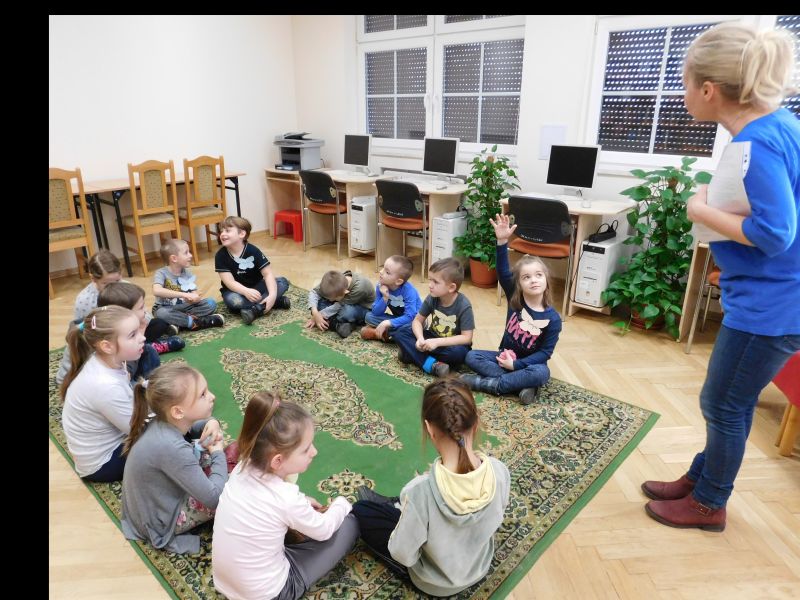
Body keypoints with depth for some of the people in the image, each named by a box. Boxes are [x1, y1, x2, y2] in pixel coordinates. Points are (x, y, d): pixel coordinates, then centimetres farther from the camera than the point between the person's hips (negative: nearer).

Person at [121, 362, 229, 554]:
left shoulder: (163, 422, -13)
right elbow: (214, 498, -32)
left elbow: (191, 428, 12)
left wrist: (211, 423, -12)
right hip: (160, 524, -8)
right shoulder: (172, 448, -36)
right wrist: (218, 453, -18)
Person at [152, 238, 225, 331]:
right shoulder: (161, 273, -12)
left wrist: (195, 298, -32)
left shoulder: (188, 274, 2)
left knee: (211, 303, -15)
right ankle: (196, 322, -26)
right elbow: (157, 291, -32)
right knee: (161, 313, -38)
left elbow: (196, 295, -5)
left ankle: (178, 321, -25)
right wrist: (184, 295, -37)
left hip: (185, 307, 4)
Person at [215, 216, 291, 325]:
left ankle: (256, 308, -32)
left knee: (283, 282, -20)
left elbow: (267, 273, -20)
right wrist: (246, 292, -42)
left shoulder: (253, 251, -15)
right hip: (237, 291, -1)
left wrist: (272, 295, -37)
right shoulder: (221, 255, -15)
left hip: (257, 287, 1)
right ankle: (272, 302, -29)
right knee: (231, 299, -36)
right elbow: (229, 282, -22)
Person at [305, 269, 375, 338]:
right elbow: (314, 292, -18)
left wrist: (320, 315, -24)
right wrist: (315, 313, -32)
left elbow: (339, 305, -32)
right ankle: (337, 324, -22)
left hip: (363, 309, -5)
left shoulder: (359, 288, -38)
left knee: (347, 311, -39)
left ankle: (329, 323, -14)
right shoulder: (337, 281, -24)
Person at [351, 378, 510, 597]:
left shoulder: (422, 490, -40)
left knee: (361, 511, 10)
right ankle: (393, 505, 44)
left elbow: (403, 555, -25)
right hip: (482, 566, 4)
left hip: (437, 583, -4)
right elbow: (495, 516, -3)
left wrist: (404, 512, -6)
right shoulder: (500, 471, -26)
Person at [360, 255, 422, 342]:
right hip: (398, 318, 5)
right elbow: (376, 312, -14)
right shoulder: (381, 286, -14)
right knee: (369, 316, -10)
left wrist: (388, 323, -40)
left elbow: (410, 317, -33)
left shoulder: (409, 291, -28)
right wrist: (385, 298, -30)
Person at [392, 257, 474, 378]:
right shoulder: (432, 298, -12)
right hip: (432, 338, 4)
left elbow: (467, 338, -25)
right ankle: (432, 364, -30)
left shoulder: (464, 306, -24)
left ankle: (413, 352, -21)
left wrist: (437, 342, -33)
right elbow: (417, 320, -4)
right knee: (401, 332, -15)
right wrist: (420, 339, -26)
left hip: (452, 344, -4)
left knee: (459, 352, -39)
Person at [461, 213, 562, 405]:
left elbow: (545, 352, -13)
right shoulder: (514, 299, -9)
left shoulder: (553, 319, -14)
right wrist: (502, 241, -37)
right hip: (504, 358, 3)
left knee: (542, 373, -35)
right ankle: (522, 385, -24)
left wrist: (515, 364, -21)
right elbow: (503, 271, -24)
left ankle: (488, 384, -26)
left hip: (528, 364, -3)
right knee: (472, 356, -17)